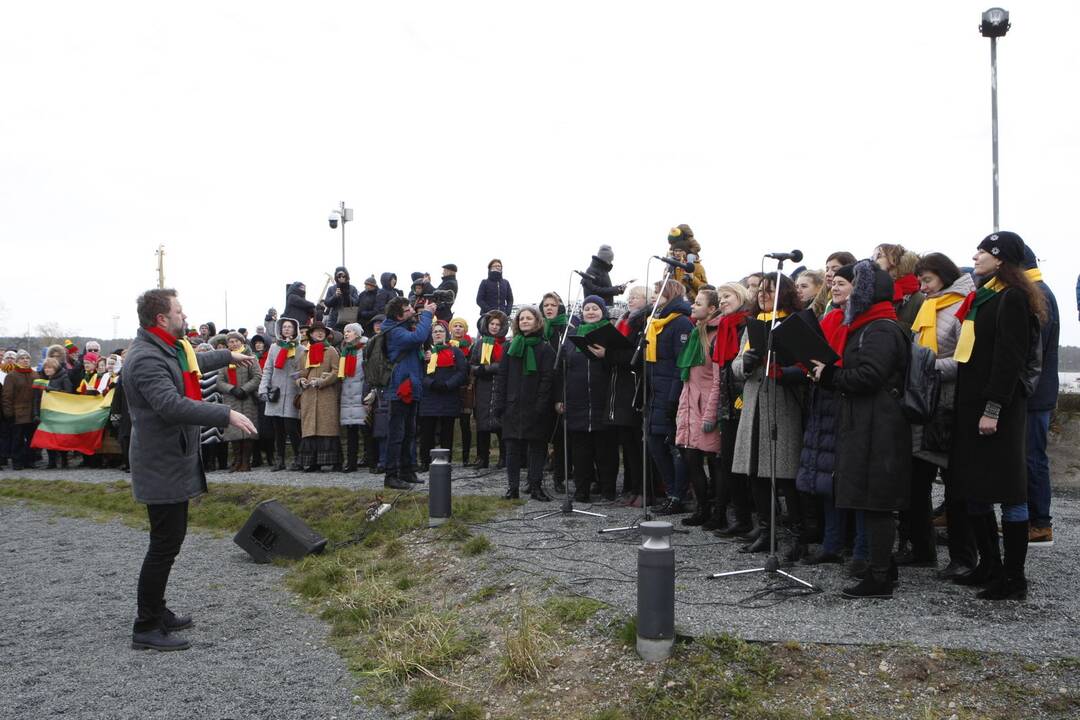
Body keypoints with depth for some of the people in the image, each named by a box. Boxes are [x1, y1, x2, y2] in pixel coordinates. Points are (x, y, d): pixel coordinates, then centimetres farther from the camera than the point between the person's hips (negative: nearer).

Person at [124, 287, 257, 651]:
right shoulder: (146, 359, -23)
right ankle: (146, 628, 4)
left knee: (171, 538, 18)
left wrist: (229, 356, 44)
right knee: (164, 545, -5)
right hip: (162, 467, -11)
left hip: (174, 461, 11)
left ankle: (157, 611, 30)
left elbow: (192, 362, 34)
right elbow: (172, 405, -35)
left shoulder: (167, 348, 11)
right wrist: (226, 415, -35)